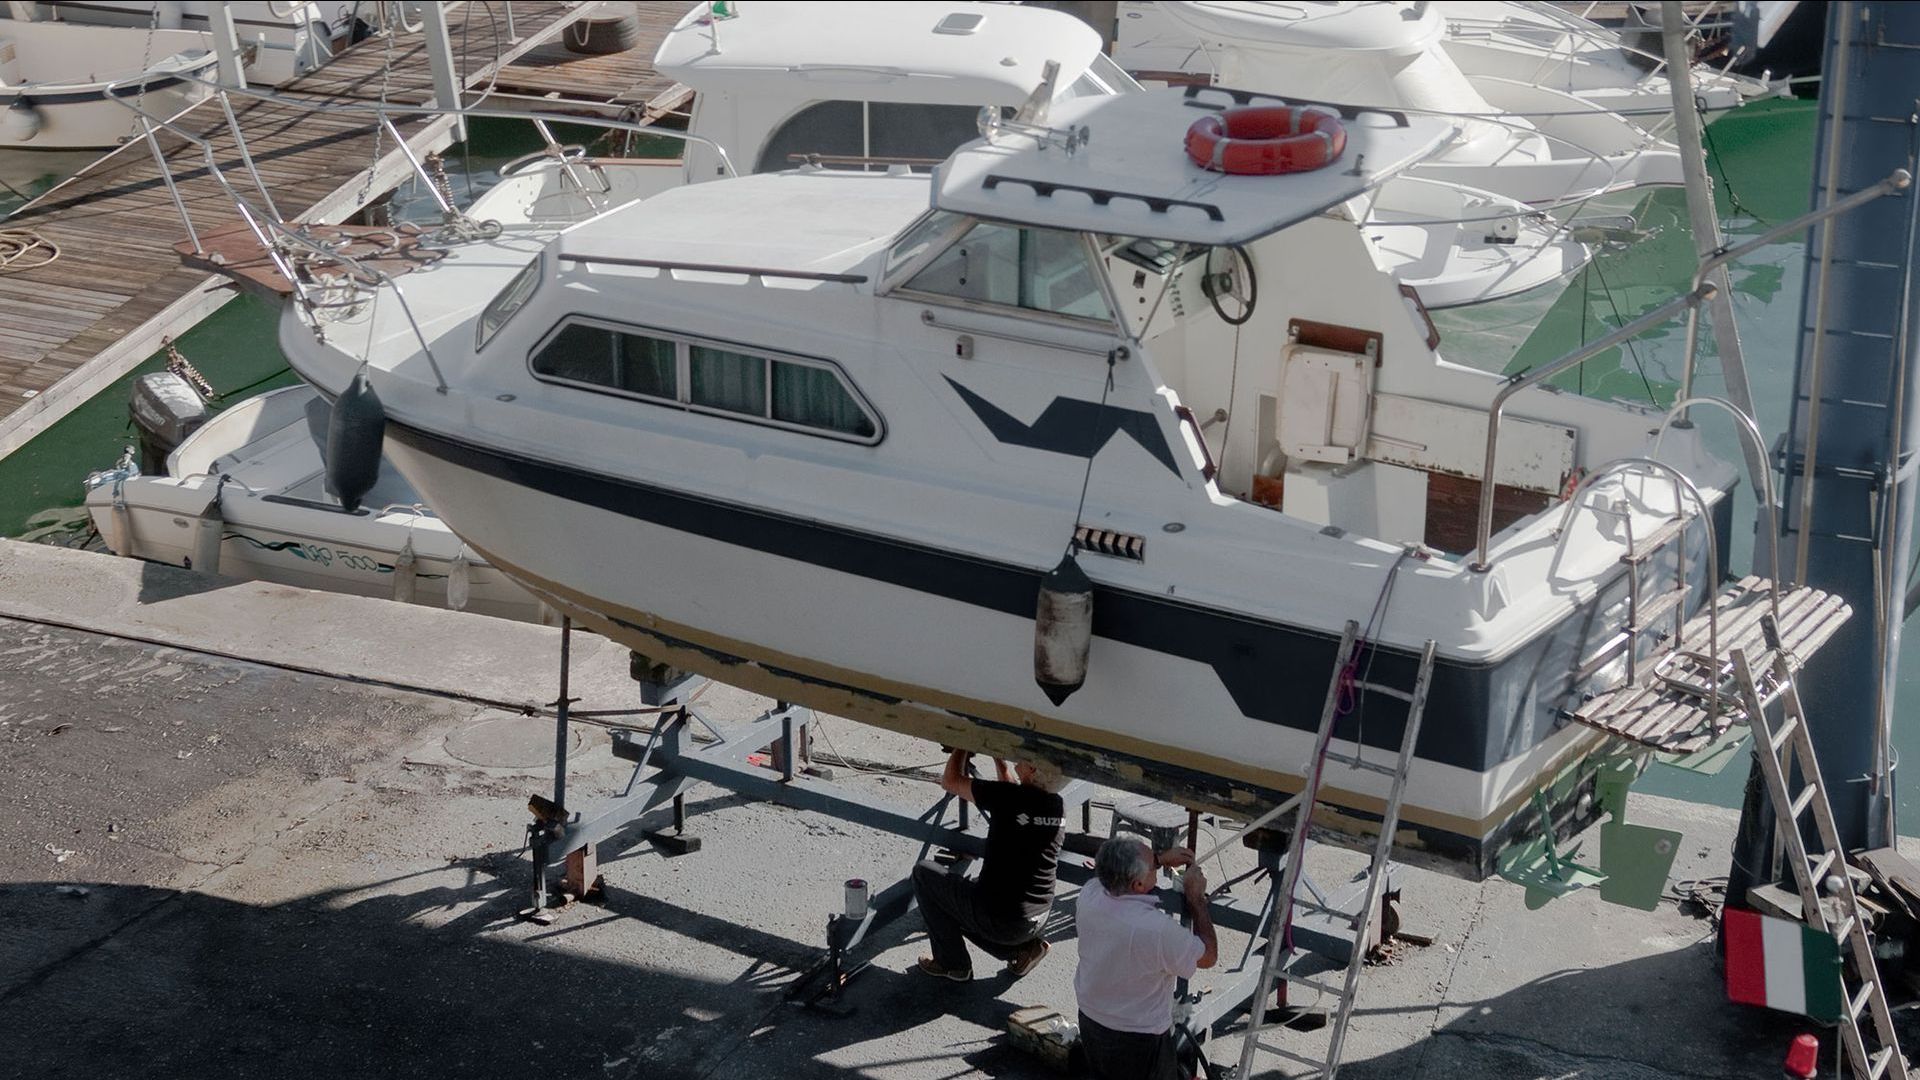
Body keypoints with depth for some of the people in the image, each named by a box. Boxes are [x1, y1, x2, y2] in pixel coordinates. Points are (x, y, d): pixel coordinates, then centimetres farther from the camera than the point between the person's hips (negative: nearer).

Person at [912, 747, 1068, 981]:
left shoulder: (1007, 797, -20)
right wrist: (998, 758, 24)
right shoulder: (1058, 806, -1)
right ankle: (1023, 947, 15)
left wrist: (962, 748, 11)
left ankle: (953, 964, 14)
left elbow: (950, 781, -4)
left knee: (924, 873, 13)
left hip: (999, 921, -7)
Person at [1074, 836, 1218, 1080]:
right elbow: (1208, 956, -13)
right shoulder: (1158, 929, -33)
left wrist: (1161, 859, 12)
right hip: (1139, 1039, -7)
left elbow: (1116, 876, 12)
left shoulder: (1088, 895, -15)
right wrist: (1197, 897, -9)